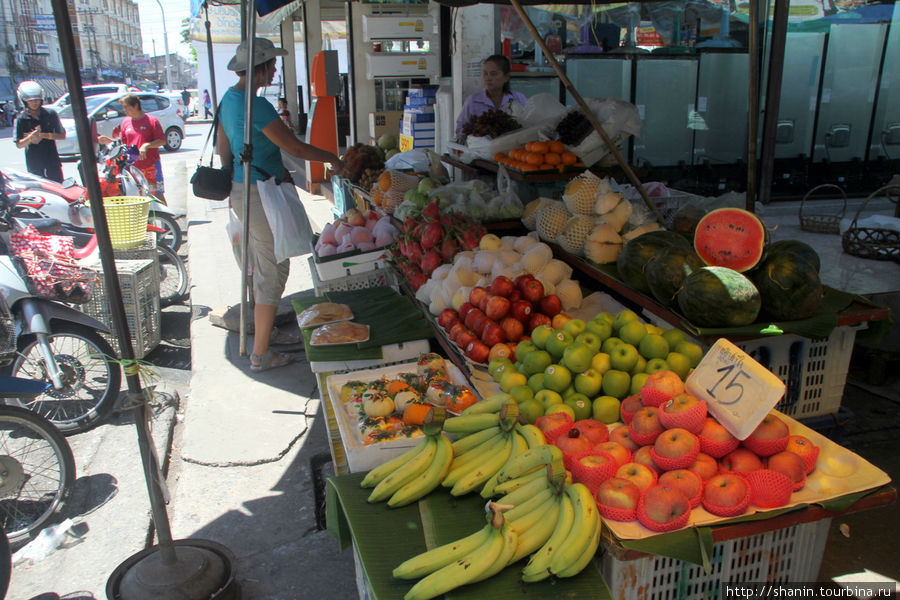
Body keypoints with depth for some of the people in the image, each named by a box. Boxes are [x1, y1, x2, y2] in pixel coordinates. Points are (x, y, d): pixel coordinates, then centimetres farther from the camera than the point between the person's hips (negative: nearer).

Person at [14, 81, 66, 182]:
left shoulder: (51, 114, 0)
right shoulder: (21, 119, -3)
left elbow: (62, 135, 2)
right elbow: (19, 145, -3)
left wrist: (44, 135, -13)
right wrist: (30, 138, -22)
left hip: (53, 161, 1)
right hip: (34, 165, -1)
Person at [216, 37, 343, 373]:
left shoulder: (229, 99, 9)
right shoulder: (256, 105, -21)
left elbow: (223, 151, 16)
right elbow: (294, 147, -18)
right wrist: (331, 159, -3)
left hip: (241, 191, 10)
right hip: (260, 196, -10)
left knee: (261, 266, 21)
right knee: (273, 271, -1)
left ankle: (266, 332, 37)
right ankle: (260, 354, 7)